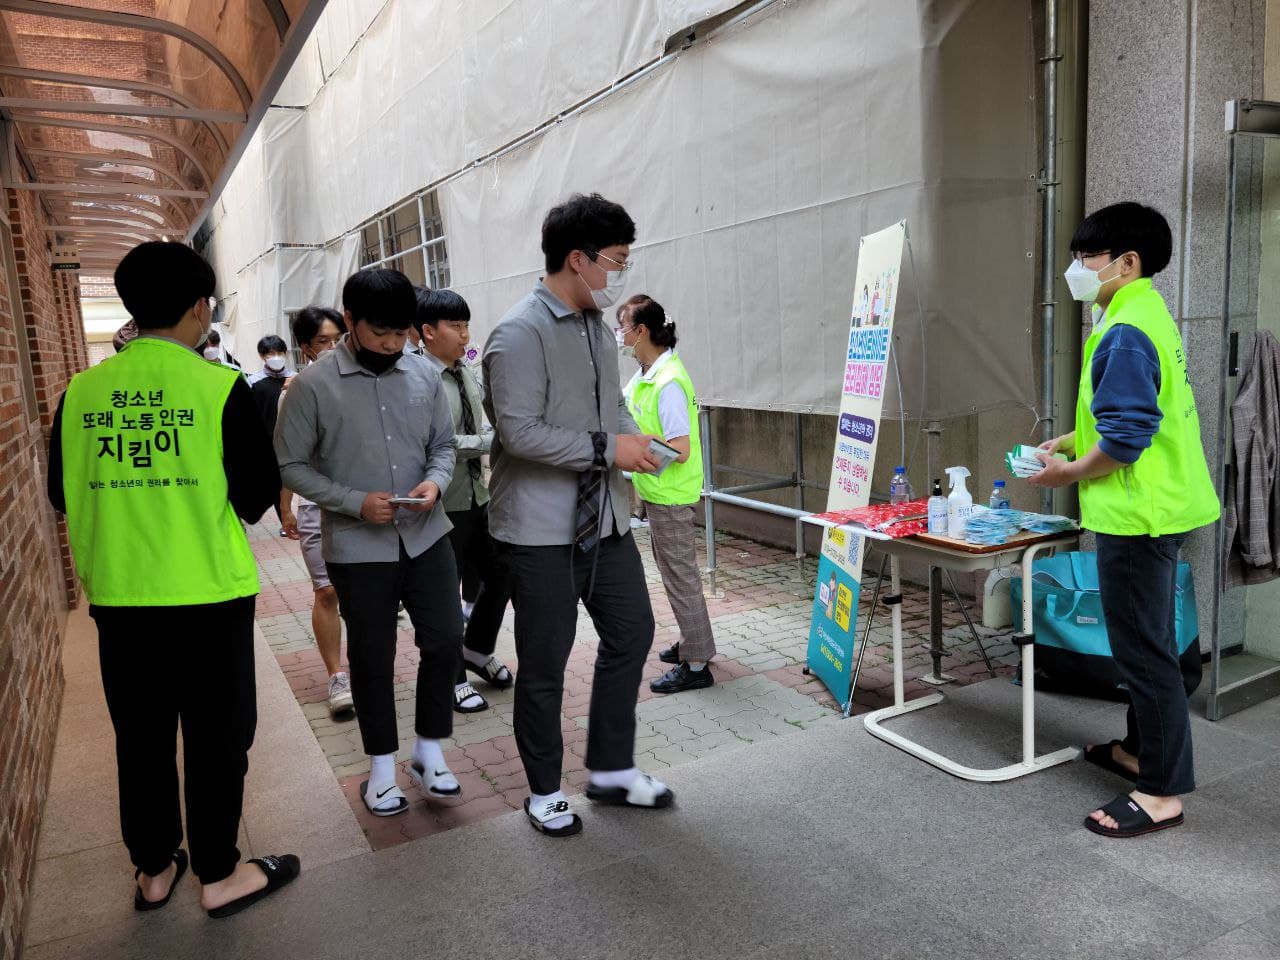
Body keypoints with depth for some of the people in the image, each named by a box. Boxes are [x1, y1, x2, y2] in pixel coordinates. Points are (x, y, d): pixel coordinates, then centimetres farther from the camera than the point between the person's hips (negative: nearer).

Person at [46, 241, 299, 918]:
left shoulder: (80, 392, -1)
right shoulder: (220, 387, -13)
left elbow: (63, 494, 8)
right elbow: (256, 495, -10)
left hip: (118, 596, 4)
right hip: (209, 593, -4)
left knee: (141, 737, 18)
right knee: (216, 737, 10)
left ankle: (153, 870, 33)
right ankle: (218, 876, 23)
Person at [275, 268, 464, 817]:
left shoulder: (424, 375, 0)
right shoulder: (313, 386, -10)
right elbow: (291, 465, -6)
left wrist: (435, 481, -13)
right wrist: (355, 502, -18)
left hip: (426, 536, 3)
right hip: (358, 547, -3)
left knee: (445, 641, 6)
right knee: (372, 658, 10)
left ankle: (429, 752, 27)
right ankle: (382, 766, 29)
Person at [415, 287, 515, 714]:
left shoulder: (467, 372, 8)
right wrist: (495, 440, -24)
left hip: (477, 496, 8)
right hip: (443, 503, -7)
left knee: (499, 573, 15)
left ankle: (478, 650, 38)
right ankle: (453, 679, 23)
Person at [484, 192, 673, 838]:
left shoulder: (597, 327, 11)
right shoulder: (520, 334, -17)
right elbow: (519, 432, -24)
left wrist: (634, 437, 0)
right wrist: (607, 447, -19)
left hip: (604, 517, 9)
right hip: (541, 527, -8)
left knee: (631, 633, 14)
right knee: (545, 664, 6)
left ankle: (612, 770, 32)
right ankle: (544, 791, 27)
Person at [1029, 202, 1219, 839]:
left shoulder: (1126, 333, -19)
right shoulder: (1150, 315, 13)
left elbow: (1126, 435, -24)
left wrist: (1068, 473, -11)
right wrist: (1071, 441, 15)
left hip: (1138, 512, -11)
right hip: (1158, 507, 11)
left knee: (1144, 649, -1)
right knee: (1149, 642, 20)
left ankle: (1164, 791, 10)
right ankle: (1143, 750, 36)